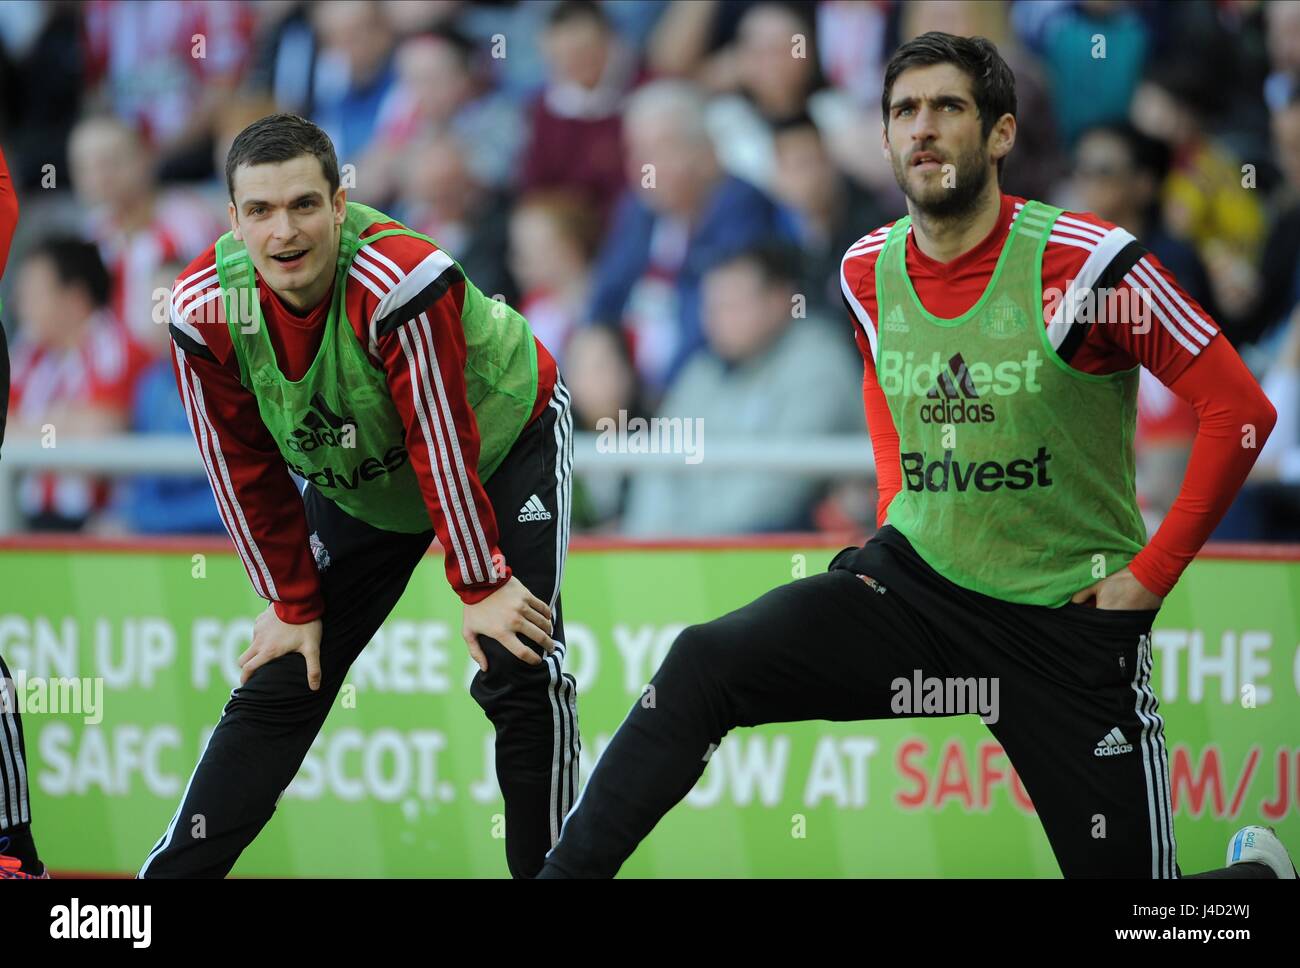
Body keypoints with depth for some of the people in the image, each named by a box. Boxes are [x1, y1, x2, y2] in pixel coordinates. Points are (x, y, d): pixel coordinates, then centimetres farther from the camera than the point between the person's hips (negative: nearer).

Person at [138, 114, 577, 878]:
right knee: (279, 683, 2)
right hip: (357, 480, 4)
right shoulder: (206, 311, -24)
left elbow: (443, 448, -32)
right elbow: (246, 471, -11)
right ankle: (174, 873, 9)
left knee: (520, 674, -16)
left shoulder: (401, 283, -39)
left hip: (502, 439, -4)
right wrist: (293, 603, -5)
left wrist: (483, 588, -25)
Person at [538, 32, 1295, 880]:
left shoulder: (1084, 260, -16)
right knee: (705, 664, -18)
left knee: (1125, 874, -2)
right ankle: (562, 874, -13)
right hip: (913, 582, 4)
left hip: (1071, 617, -4)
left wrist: (1155, 571, -11)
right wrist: (896, 507, 13)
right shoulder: (869, 271, 2)